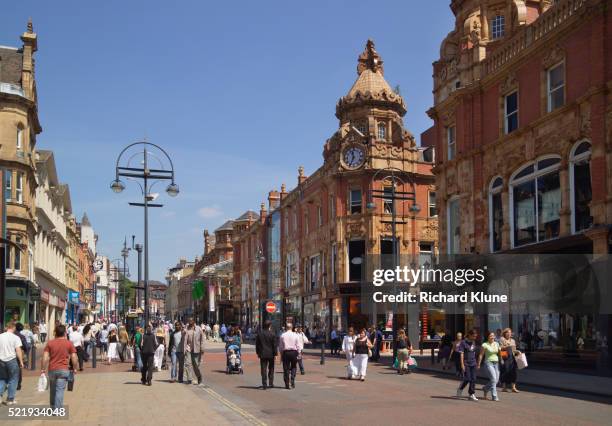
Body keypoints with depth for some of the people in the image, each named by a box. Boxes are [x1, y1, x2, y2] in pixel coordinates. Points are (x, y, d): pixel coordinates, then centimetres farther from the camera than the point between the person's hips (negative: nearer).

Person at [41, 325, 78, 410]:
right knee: (60, 390, -4)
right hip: (63, 370, -3)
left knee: (52, 390, 19)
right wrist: (74, 368, 9)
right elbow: (74, 357, -3)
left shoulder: (50, 343, 3)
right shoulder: (69, 343, -1)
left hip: (52, 369, 3)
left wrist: (43, 368, 6)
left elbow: (45, 357, -2)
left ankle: (53, 407, 34)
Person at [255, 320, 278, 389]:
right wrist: (275, 353, 0)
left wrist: (258, 353, 16)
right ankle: (271, 383, 17)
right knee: (271, 369, 14)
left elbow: (257, 344, 7)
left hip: (262, 354, 1)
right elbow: (275, 345, -8)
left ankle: (264, 384, -2)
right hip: (271, 354, -1)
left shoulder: (259, 334, 1)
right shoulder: (272, 334, -8)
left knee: (263, 370, 2)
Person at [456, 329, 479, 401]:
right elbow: (461, 354, -10)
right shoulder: (464, 342, -9)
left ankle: (472, 394, 8)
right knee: (467, 379, -7)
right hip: (466, 364, -6)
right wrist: (462, 365, -15)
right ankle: (460, 389, 17)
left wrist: (475, 362, 18)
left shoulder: (473, 342, 11)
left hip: (473, 363, 6)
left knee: (473, 379, 2)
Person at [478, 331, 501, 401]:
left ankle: (485, 388, 32)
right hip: (489, 362, -6)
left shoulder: (497, 344, 9)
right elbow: (481, 355, -4)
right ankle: (494, 397, -9)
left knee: (496, 380, 6)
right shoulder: (485, 345, -7)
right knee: (493, 379, -15)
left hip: (496, 363, 6)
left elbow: (499, 353, 15)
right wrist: (478, 364, -5)